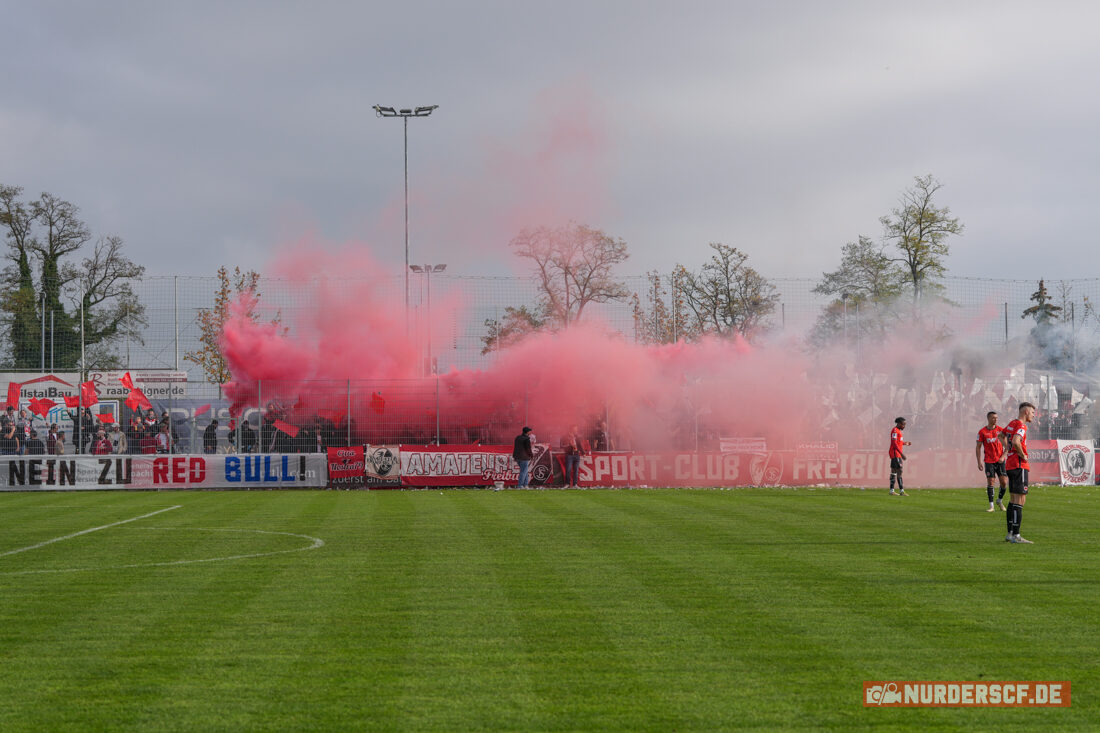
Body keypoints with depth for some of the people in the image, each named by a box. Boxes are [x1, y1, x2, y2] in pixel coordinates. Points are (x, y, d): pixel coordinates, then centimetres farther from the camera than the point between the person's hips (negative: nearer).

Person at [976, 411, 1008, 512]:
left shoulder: (1001, 430, 3)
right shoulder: (982, 432, -2)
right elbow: (978, 447, 2)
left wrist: (1003, 457, -6)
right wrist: (979, 462, -4)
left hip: (1000, 460, 2)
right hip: (989, 461, -2)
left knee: (1004, 482, -5)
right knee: (990, 482, -5)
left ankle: (1000, 500, 20)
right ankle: (991, 506, 2)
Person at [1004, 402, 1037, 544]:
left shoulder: (1012, 423, 14)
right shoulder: (1021, 426, -14)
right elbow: (1016, 442, -31)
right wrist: (1023, 456, -16)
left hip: (1010, 465, 10)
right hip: (1019, 466, -10)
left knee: (1013, 500, 14)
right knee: (1020, 501, -10)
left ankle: (1010, 533, 16)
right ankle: (1016, 536, -14)